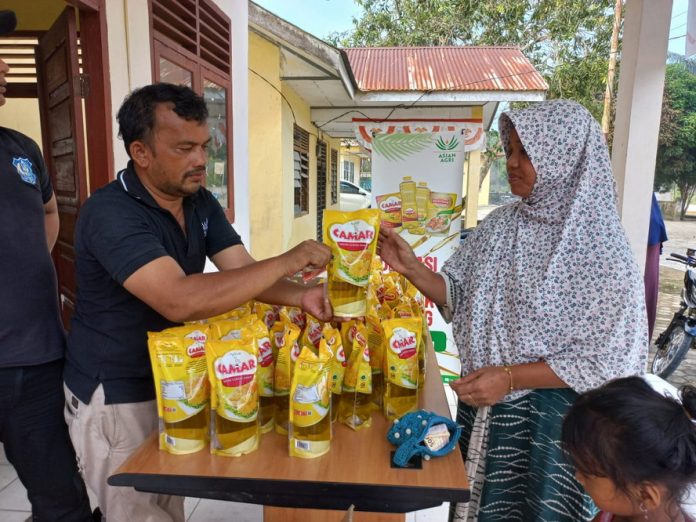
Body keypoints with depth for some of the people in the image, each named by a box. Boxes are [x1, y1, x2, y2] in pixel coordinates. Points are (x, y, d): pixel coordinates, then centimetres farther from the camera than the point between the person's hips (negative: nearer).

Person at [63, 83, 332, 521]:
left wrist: (299, 296, -29)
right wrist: (284, 263, -37)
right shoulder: (110, 213, -27)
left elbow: (243, 273, -9)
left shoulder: (201, 202, -2)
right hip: (115, 396, -7)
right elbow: (180, 301, -40)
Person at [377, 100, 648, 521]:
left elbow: (610, 363, -17)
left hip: (552, 418, -5)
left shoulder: (602, 249, -18)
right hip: (483, 406, 5)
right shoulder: (500, 225, -2)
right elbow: (460, 297, 4)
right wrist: (411, 268, -13)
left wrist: (509, 377, -22)